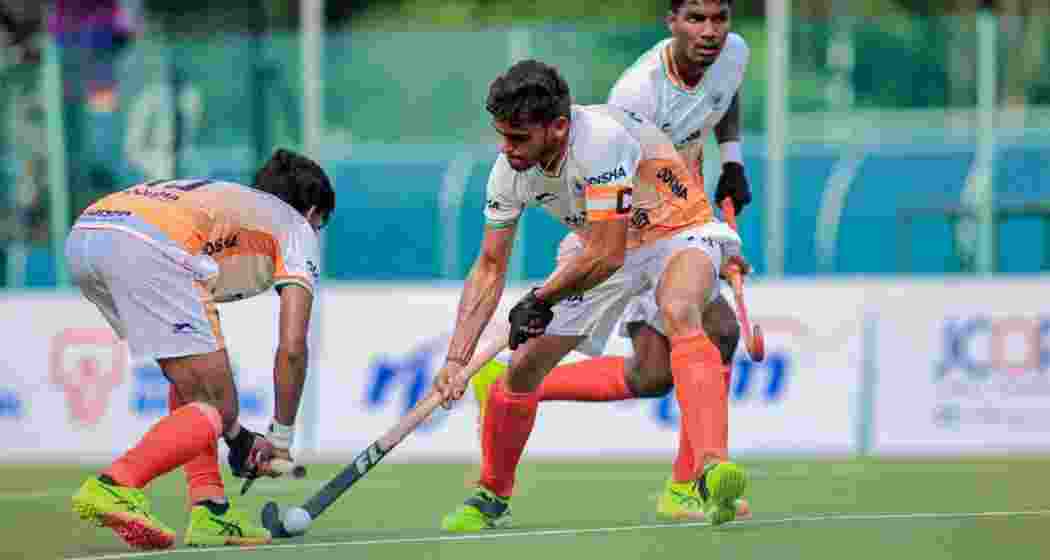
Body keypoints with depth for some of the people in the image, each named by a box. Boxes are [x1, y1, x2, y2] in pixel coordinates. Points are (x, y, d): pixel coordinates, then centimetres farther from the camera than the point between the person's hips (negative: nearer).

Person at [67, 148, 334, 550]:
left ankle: (210, 512, 16)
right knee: (213, 408, -2)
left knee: (194, 385, 25)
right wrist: (280, 438, 24)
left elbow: (196, 353, 42)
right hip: (146, 246, -8)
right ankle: (115, 486, -22)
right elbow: (292, 348, 12)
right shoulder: (297, 228, 23)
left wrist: (236, 436, 44)